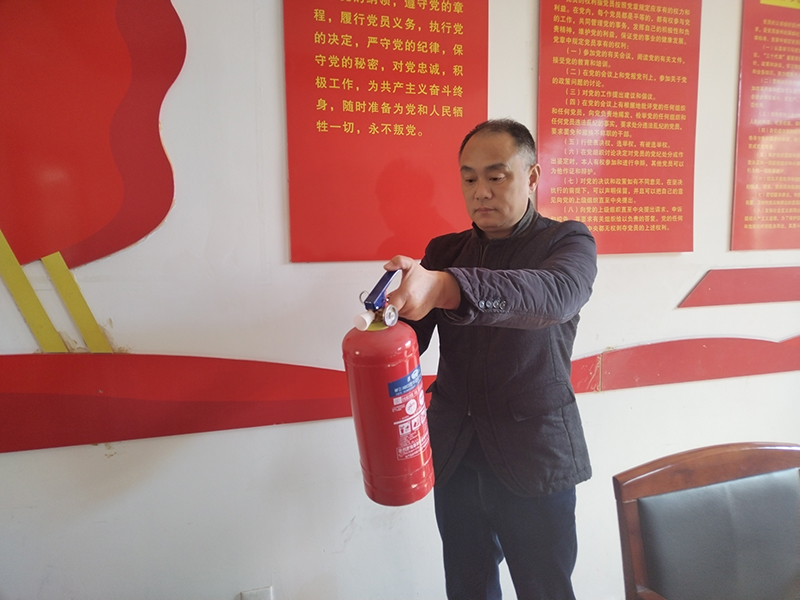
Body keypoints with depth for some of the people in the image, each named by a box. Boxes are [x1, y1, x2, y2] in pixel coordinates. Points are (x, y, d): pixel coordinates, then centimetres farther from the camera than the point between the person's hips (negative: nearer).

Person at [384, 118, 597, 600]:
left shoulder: (568, 242, -4)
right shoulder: (444, 251, 7)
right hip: (455, 456, 4)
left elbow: (555, 295, -28)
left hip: (534, 456, -3)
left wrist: (446, 287, -44)